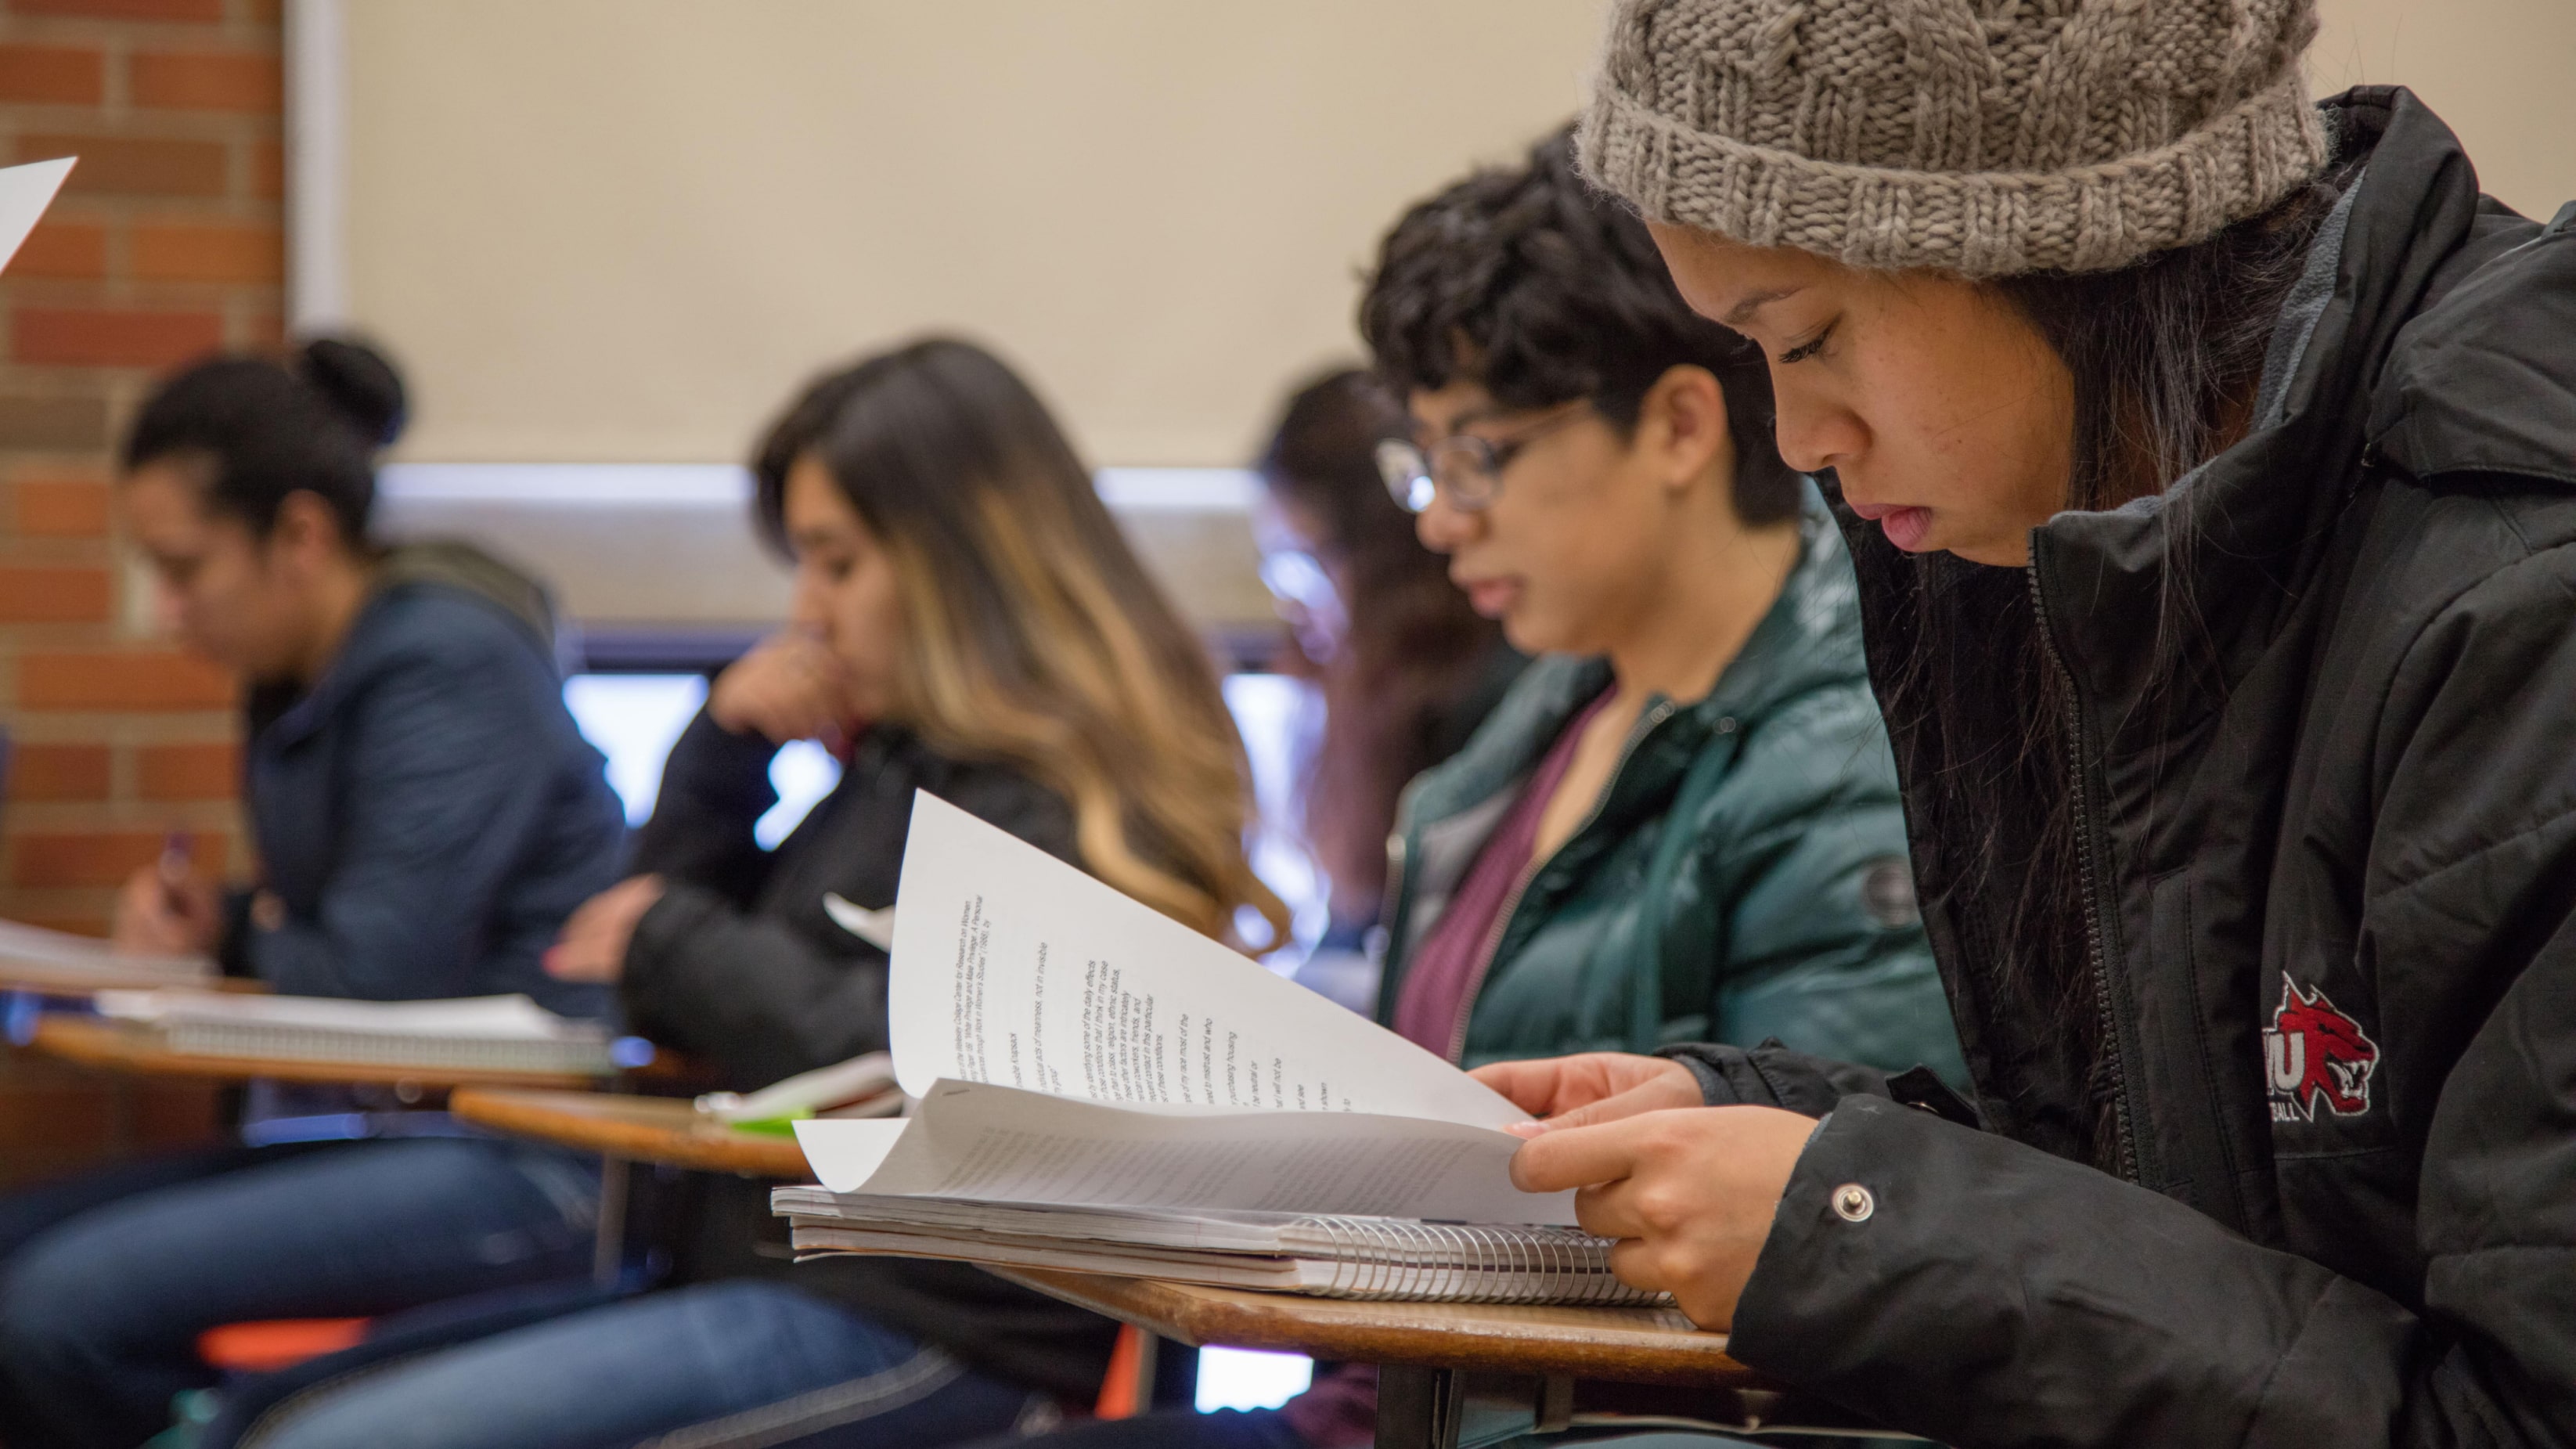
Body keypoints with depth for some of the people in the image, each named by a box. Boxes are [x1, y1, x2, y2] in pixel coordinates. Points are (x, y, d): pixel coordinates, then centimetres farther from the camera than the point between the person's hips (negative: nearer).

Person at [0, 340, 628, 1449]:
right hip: (376, 1130, 10)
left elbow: (384, 973, -20)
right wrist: (220, 929, 4)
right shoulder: (301, 680, 13)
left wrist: (267, 935, 2)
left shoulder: (449, 664, -15)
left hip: (518, 1164, -10)